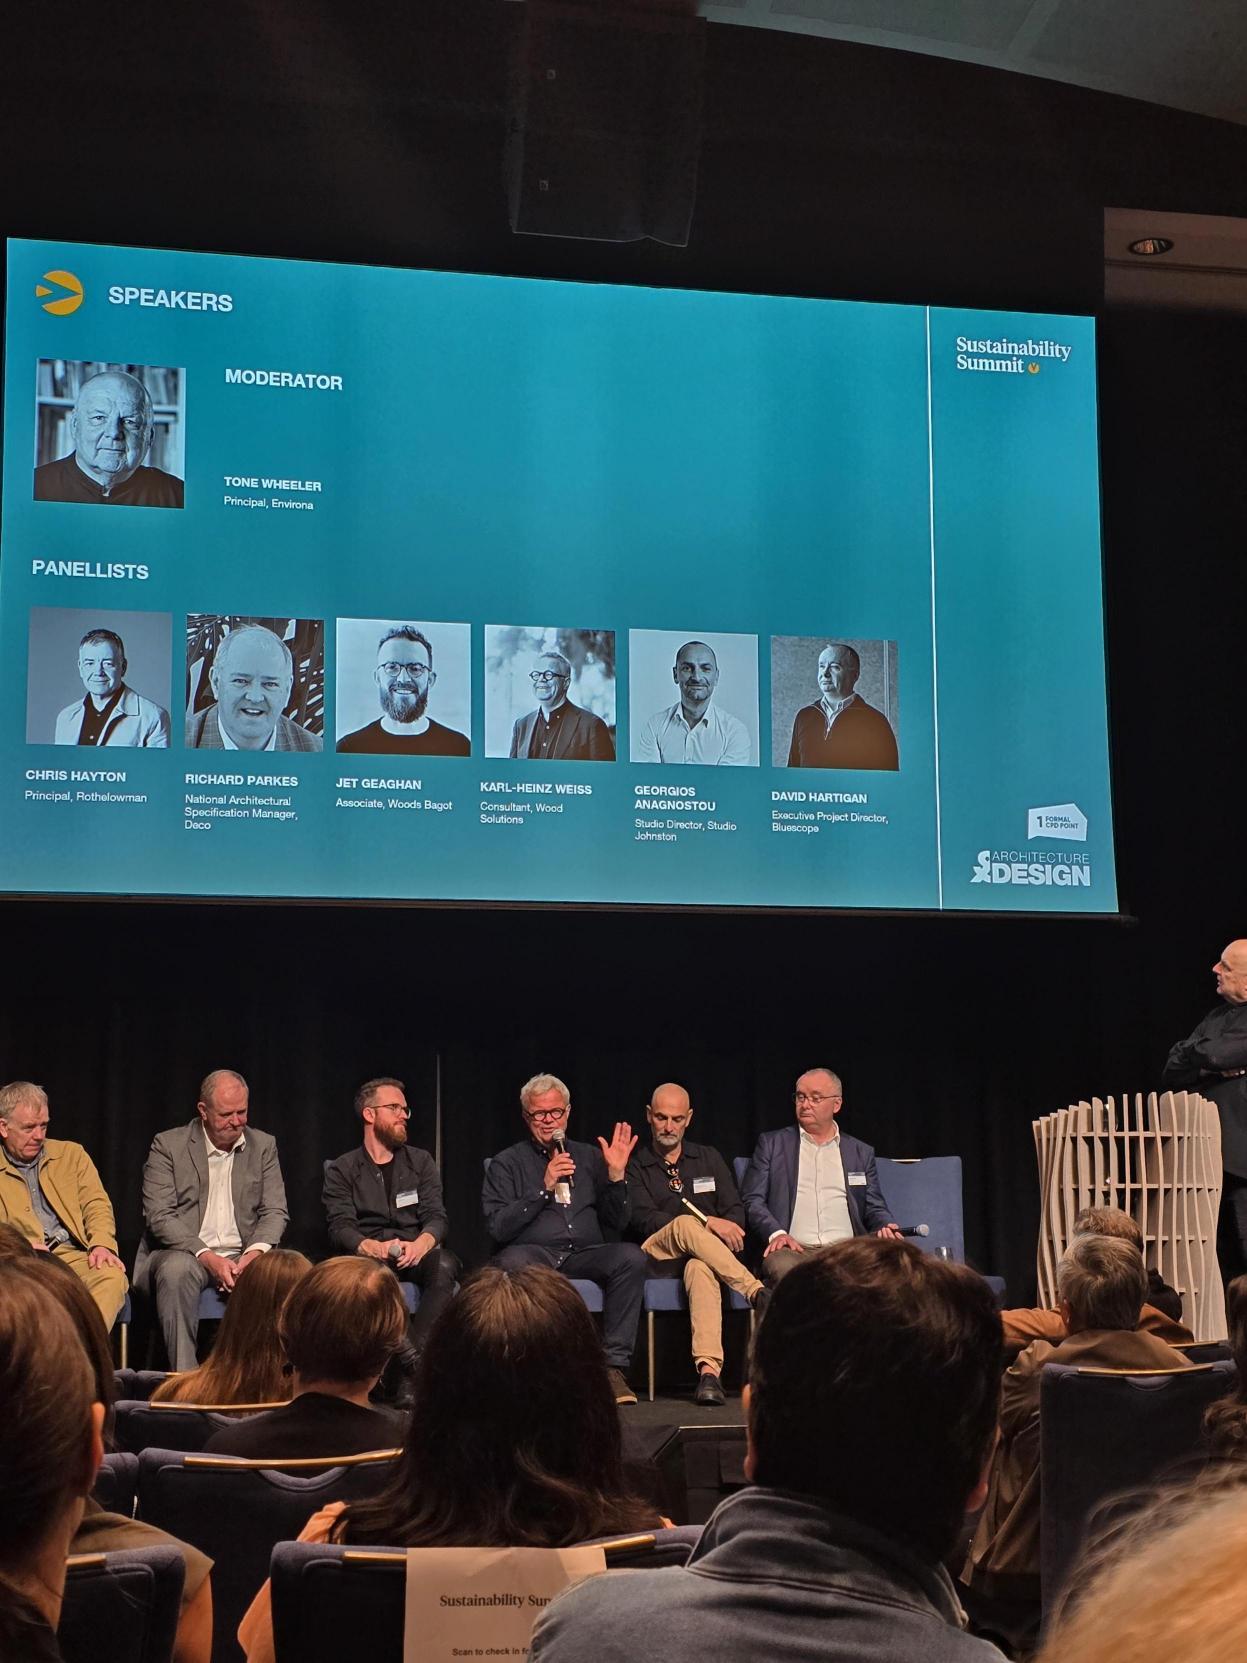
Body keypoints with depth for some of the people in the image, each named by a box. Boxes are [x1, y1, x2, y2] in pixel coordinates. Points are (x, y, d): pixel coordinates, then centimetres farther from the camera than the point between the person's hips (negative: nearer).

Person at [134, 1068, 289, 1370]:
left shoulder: (264, 1146, 12)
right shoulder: (168, 1145, 1)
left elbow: (275, 1212, 8)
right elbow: (159, 1217, -7)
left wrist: (256, 1250, -15)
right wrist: (207, 1257, -20)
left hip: (241, 1256, 2)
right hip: (183, 1252, -2)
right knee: (177, 1270, -37)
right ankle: (184, 1378, -35)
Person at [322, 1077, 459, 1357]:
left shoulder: (421, 1162, 16)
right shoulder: (342, 1170, 11)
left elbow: (436, 1217, 4)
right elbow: (340, 1228, -3)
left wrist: (420, 1244, -21)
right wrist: (373, 1247, -26)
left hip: (414, 1254, 2)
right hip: (368, 1255, -2)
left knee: (444, 1265, -32)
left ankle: (418, 1350, -37)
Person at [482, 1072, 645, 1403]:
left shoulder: (589, 1158, 20)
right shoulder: (506, 1163, 13)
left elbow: (619, 1222, 15)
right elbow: (499, 1228, -1)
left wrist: (616, 1174, -1)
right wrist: (544, 1188, -8)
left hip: (584, 1254, 3)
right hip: (534, 1253, -2)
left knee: (631, 1256, -28)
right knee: (511, 1262, -38)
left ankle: (614, 1366, -26)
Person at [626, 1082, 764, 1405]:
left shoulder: (709, 1158, 21)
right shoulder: (635, 1165, 12)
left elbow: (736, 1212, 15)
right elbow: (641, 1220, -5)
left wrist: (726, 1229, -12)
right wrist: (707, 1224, -15)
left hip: (702, 1256, 1)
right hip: (655, 1257, -1)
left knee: (700, 1267, -39)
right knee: (685, 1224, -36)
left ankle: (709, 1369, -56)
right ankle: (757, 1292, -42)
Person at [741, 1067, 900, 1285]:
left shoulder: (861, 1153, 21)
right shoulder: (771, 1144, 16)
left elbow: (875, 1209, 20)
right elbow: (752, 1201, 9)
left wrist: (885, 1227, -4)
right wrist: (776, 1233, -10)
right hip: (793, 1251, -2)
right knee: (780, 1266, -38)